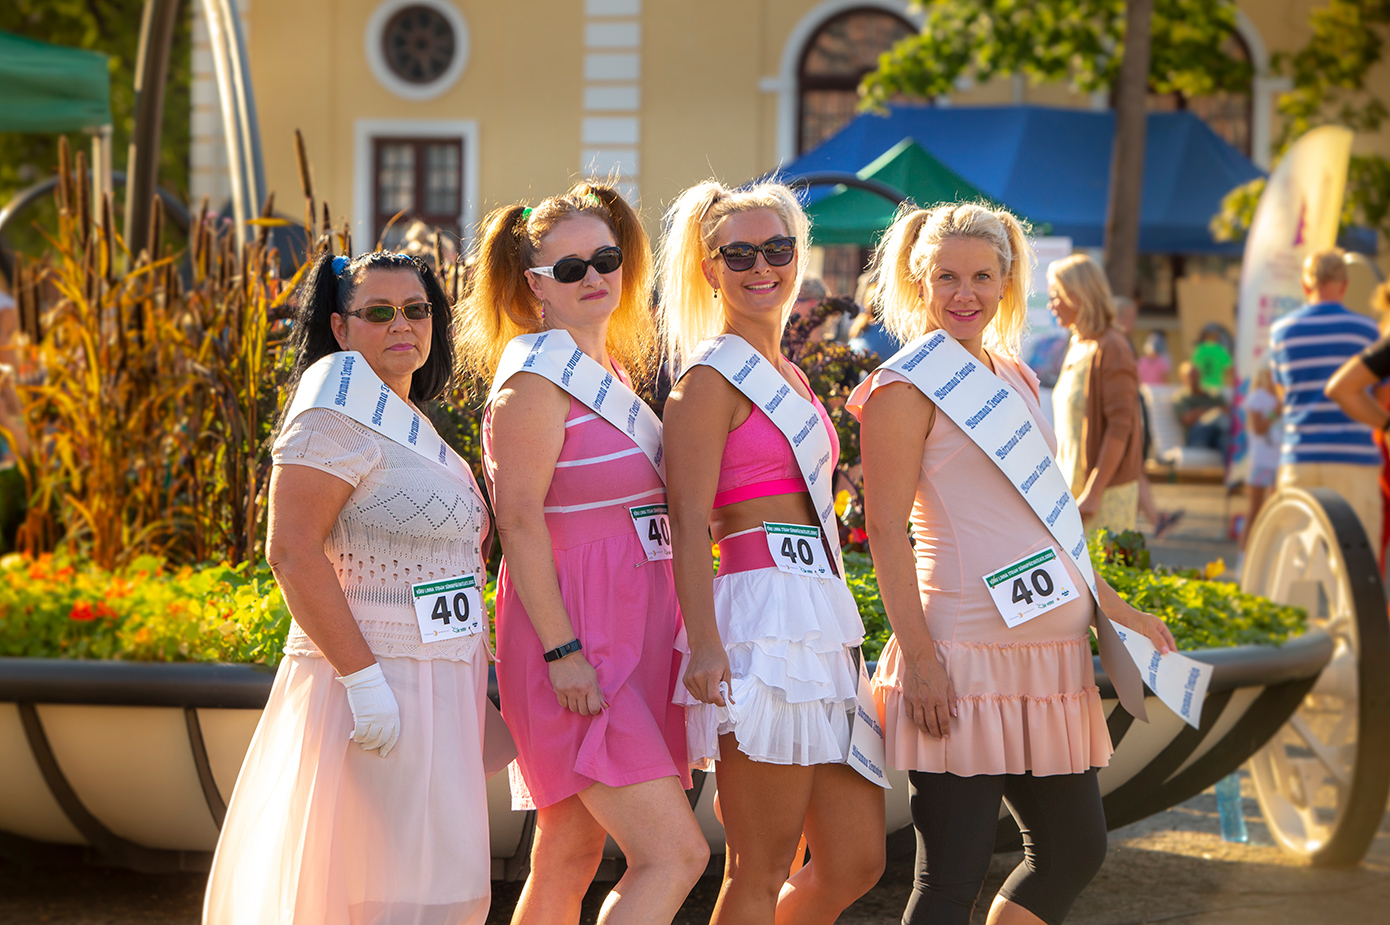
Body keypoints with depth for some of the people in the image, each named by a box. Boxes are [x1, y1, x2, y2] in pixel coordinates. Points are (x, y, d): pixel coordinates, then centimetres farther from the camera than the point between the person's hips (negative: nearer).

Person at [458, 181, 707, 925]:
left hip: (625, 634, 9)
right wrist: (561, 651, -22)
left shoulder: (613, 370, 16)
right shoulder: (536, 376, -10)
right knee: (674, 853, -15)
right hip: (574, 641, -9)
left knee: (568, 860, 11)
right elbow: (519, 521, -16)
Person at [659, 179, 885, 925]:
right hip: (763, 618, -9)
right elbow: (689, 523, -13)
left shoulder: (789, 377, 21)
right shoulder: (711, 376, -5)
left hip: (824, 624, 9)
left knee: (855, 862, 8)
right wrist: (704, 644, -24)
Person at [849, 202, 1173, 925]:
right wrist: (917, 657, -18)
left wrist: (1113, 608, 21)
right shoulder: (908, 383, -5)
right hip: (967, 657, -8)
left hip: (1049, 646, 8)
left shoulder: (1013, 377, 17)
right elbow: (886, 528, -11)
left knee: (1075, 847, 12)